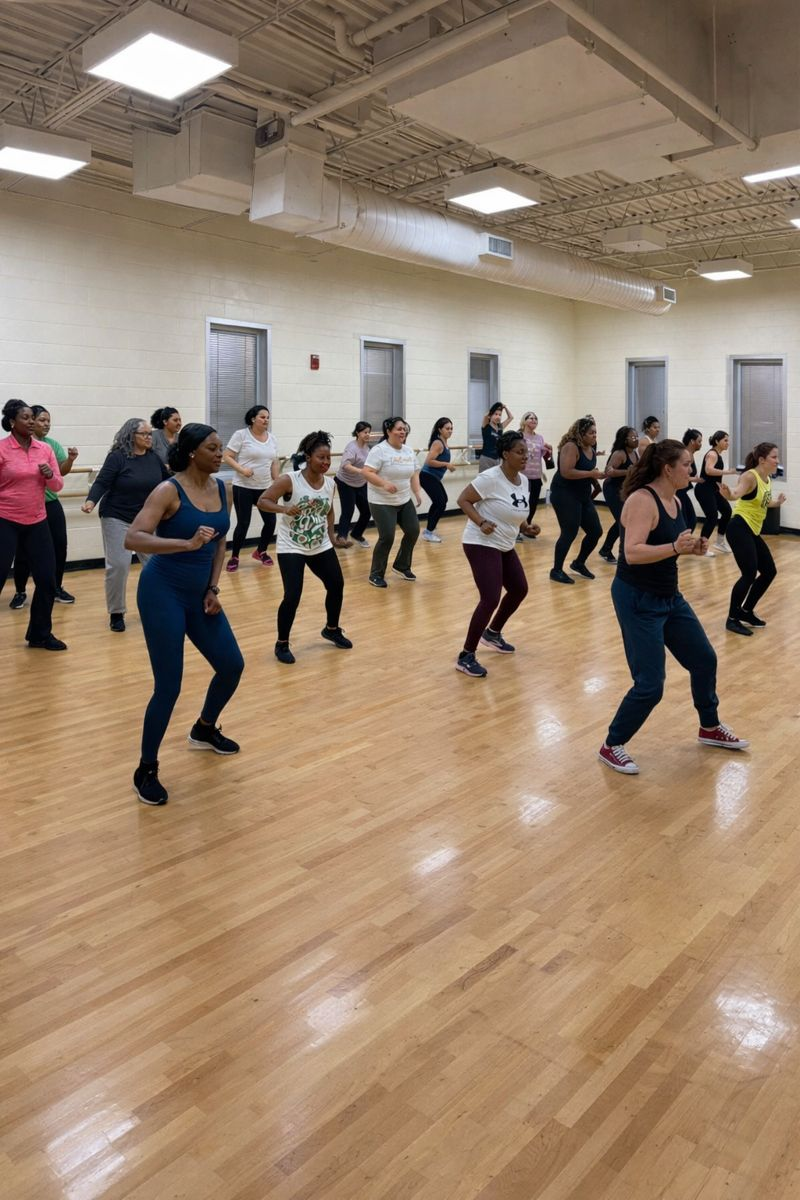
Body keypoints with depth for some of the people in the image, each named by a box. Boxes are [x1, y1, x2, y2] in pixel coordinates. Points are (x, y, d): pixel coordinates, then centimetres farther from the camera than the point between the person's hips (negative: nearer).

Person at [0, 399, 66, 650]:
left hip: (37, 522, 4)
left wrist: (50, 475, -12)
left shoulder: (45, 449, 4)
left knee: (47, 580, 6)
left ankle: (40, 635, 21)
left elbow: (58, 486, 6)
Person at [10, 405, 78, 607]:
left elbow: (62, 472, -1)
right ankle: (20, 592, 20)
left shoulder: (53, 444, 4)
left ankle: (57, 588, 23)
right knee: (23, 551, 4)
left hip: (51, 504, 4)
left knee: (59, 546, 5)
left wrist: (70, 460, -21)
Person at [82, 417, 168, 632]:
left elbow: (166, 480, 16)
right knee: (118, 565, -8)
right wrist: (91, 501, -33)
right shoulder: (117, 457, -13)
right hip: (117, 519, -5)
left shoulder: (153, 457, 2)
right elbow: (102, 483, -17)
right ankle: (116, 613, 8)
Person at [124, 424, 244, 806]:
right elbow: (132, 539, -27)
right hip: (163, 593, -7)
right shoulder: (169, 491, -17)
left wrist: (213, 589, 5)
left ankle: (204, 731, 41)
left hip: (199, 596, 7)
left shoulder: (220, 488, 4)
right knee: (169, 686, -7)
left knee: (232, 666, 13)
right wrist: (188, 543, -37)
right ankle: (146, 771, 13)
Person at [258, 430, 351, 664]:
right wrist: (285, 508, -34)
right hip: (291, 548, -6)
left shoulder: (330, 484, 0)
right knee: (292, 596, -13)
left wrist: (331, 537, 16)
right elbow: (262, 501, -19)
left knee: (337, 586, 11)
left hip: (321, 547, 6)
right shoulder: (289, 480, -18)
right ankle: (282, 644, 8)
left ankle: (332, 630, 38)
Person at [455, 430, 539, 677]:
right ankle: (466, 657, -5)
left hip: (505, 546, 9)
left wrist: (526, 527, 1)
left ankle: (492, 634, 41)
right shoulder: (490, 478, -20)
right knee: (491, 600, -17)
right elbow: (463, 500, -16)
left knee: (519, 590, 18)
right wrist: (481, 523, -27)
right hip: (482, 545, -9)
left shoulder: (523, 480, 6)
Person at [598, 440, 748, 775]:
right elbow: (633, 553, -29)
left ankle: (710, 728, 42)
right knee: (650, 685, -7)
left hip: (669, 597, 9)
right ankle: (611, 747, 12)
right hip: (637, 600, -9)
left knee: (704, 660, 19)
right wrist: (675, 548, -38)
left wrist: (692, 548, -1)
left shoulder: (675, 501, 7)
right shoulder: (642, 500, -20)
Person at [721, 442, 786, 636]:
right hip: (740, 529, -10)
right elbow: (738, 493, -37)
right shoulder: (750, 476, -15)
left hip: (753, 532, 10)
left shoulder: (767, 479, 12)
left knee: (769, 571, 12)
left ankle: (746, 611, 25)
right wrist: (728, 494, -58)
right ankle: (732, 619, -4)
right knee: (749, 574, -16)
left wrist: (777, 502, 41)